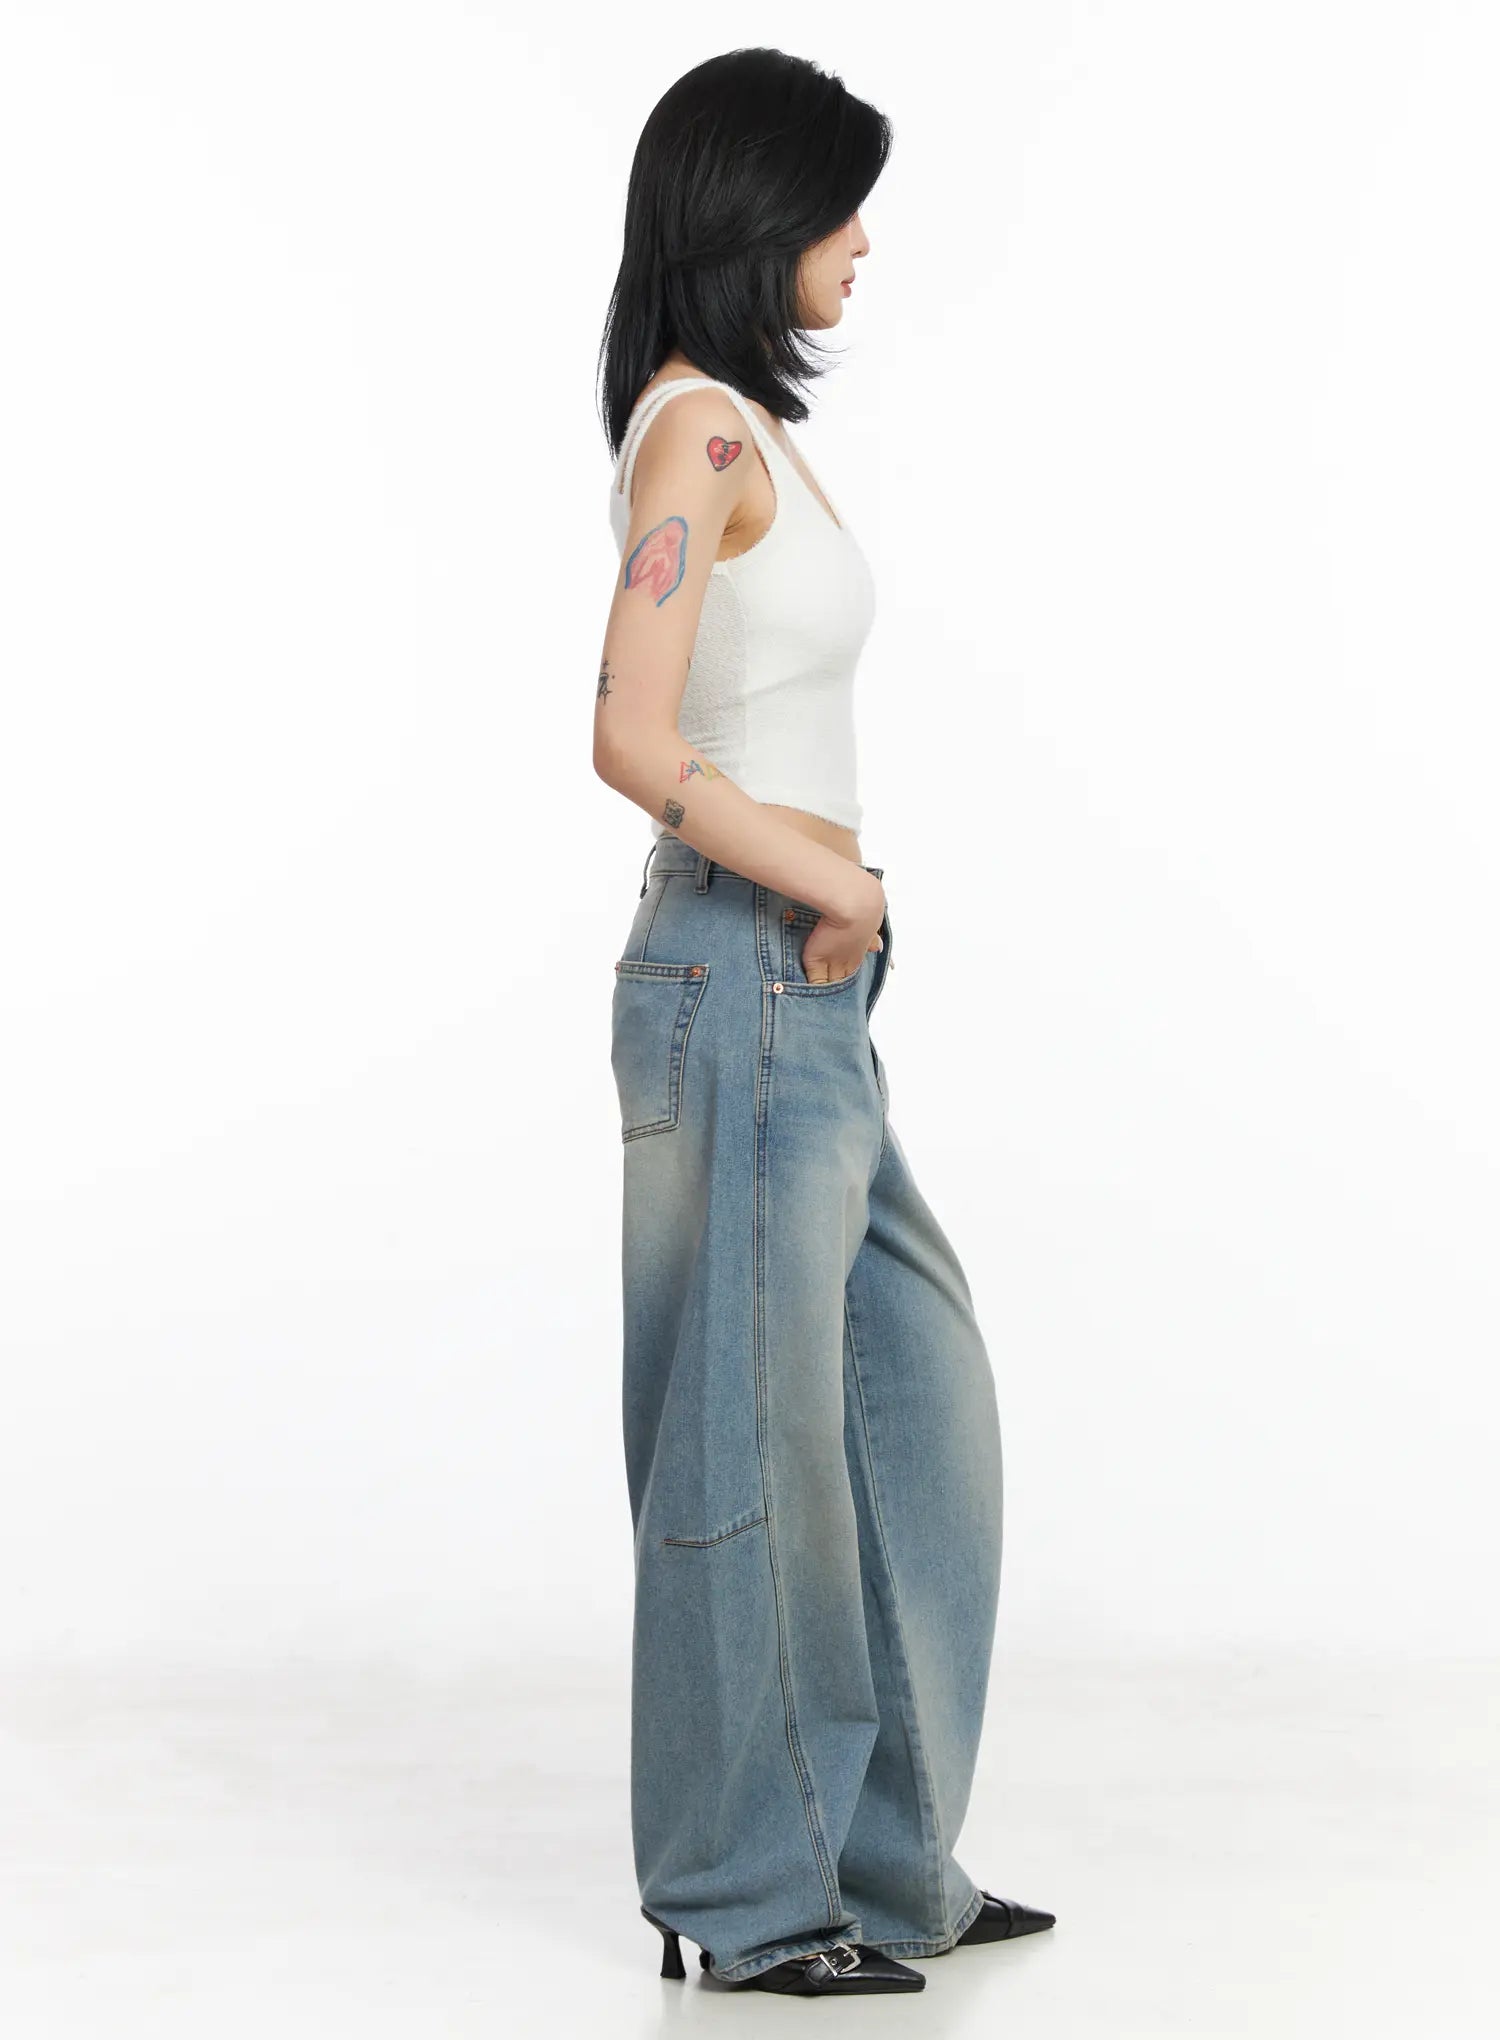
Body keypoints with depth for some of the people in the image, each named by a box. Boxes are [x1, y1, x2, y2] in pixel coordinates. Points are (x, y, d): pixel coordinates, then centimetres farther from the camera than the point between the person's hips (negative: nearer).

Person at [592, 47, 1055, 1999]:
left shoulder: (747, 428, 16)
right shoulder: (696, 431, -13)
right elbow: (632, 740, -21)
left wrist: (832, 887, 6)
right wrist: (827, 880, -11)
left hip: (810, 991, 10)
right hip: (743, 982, -10)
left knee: (914, 1395, 14)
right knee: (755, 1435, 0)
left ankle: (882, 1850, 25)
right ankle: (745, 1892, 13)